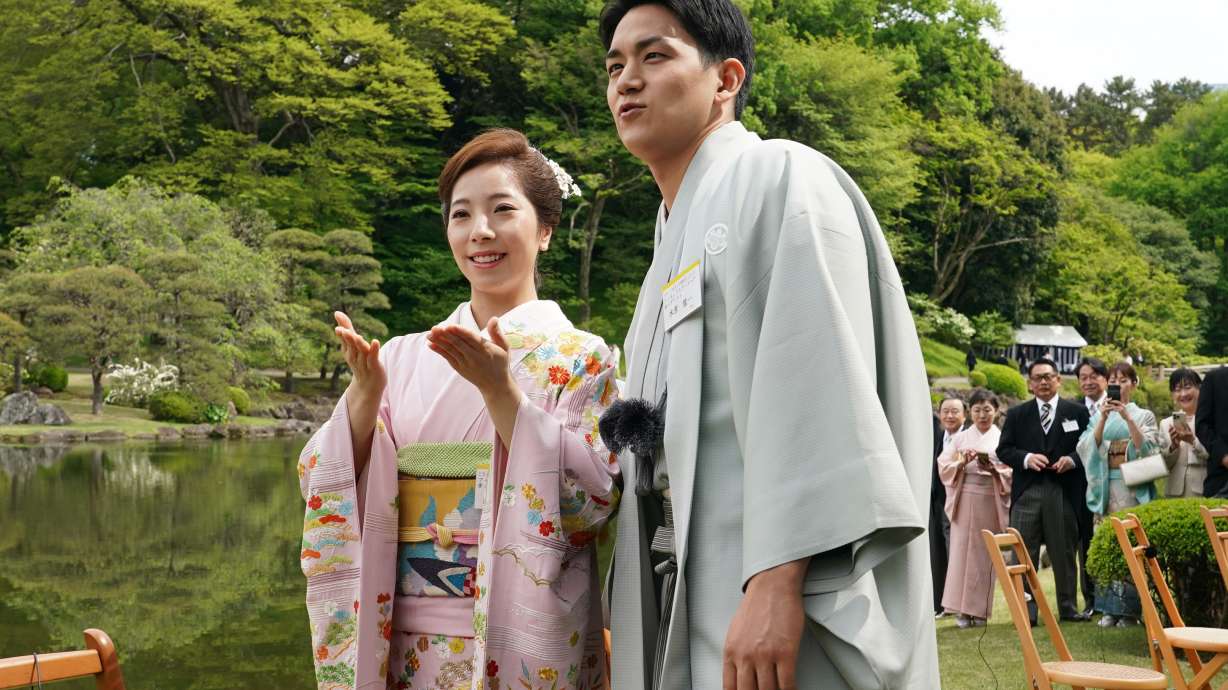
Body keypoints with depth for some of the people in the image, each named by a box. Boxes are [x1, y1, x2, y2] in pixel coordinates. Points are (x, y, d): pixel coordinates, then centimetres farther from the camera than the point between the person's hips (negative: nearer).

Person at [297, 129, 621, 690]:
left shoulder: (578, 357, -3)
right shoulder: (405, 357, 6)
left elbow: (594, 500, -15)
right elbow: (326, 492, 2)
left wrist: (499, 390, -21)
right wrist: (363, 393, -13)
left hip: (522, 644, -3)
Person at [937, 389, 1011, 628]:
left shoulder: (1002, 439, 6)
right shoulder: (961, 438, 10)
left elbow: (1013, 472, 1)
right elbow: (943, 466, 4)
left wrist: (993, 469, -15)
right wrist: (962, 462, -13)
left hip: (991, 502, -1)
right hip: (965, 500, 1)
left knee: (985, 555, 1)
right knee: (962, 552, -4)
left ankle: (980, 610, 7)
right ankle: (962, 610, 0)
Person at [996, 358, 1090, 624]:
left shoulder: (1077, 412, 7)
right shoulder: (1016, 414, 10)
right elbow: (1003, 450, 6)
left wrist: (1073, 459, -12)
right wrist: (1026, 458, -12)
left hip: (1063, 491, 0)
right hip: (1026, 492, 1)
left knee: (1064, 552, 8)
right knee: (1024, 553, -2)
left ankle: (1067, 607, 18)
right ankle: (1026, 610, 2)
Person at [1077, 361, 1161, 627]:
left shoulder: (1144, 416, 8)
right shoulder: (1098, 417, 15)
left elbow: (1147, 449, -6)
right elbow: (1087, 448, 1)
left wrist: (1128, 418, -15)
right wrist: (1103, 419, -12)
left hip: (1133, 487, -2)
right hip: (1105, 486, 3)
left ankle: (1130, 609, -4)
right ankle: (1109, 608, 2)